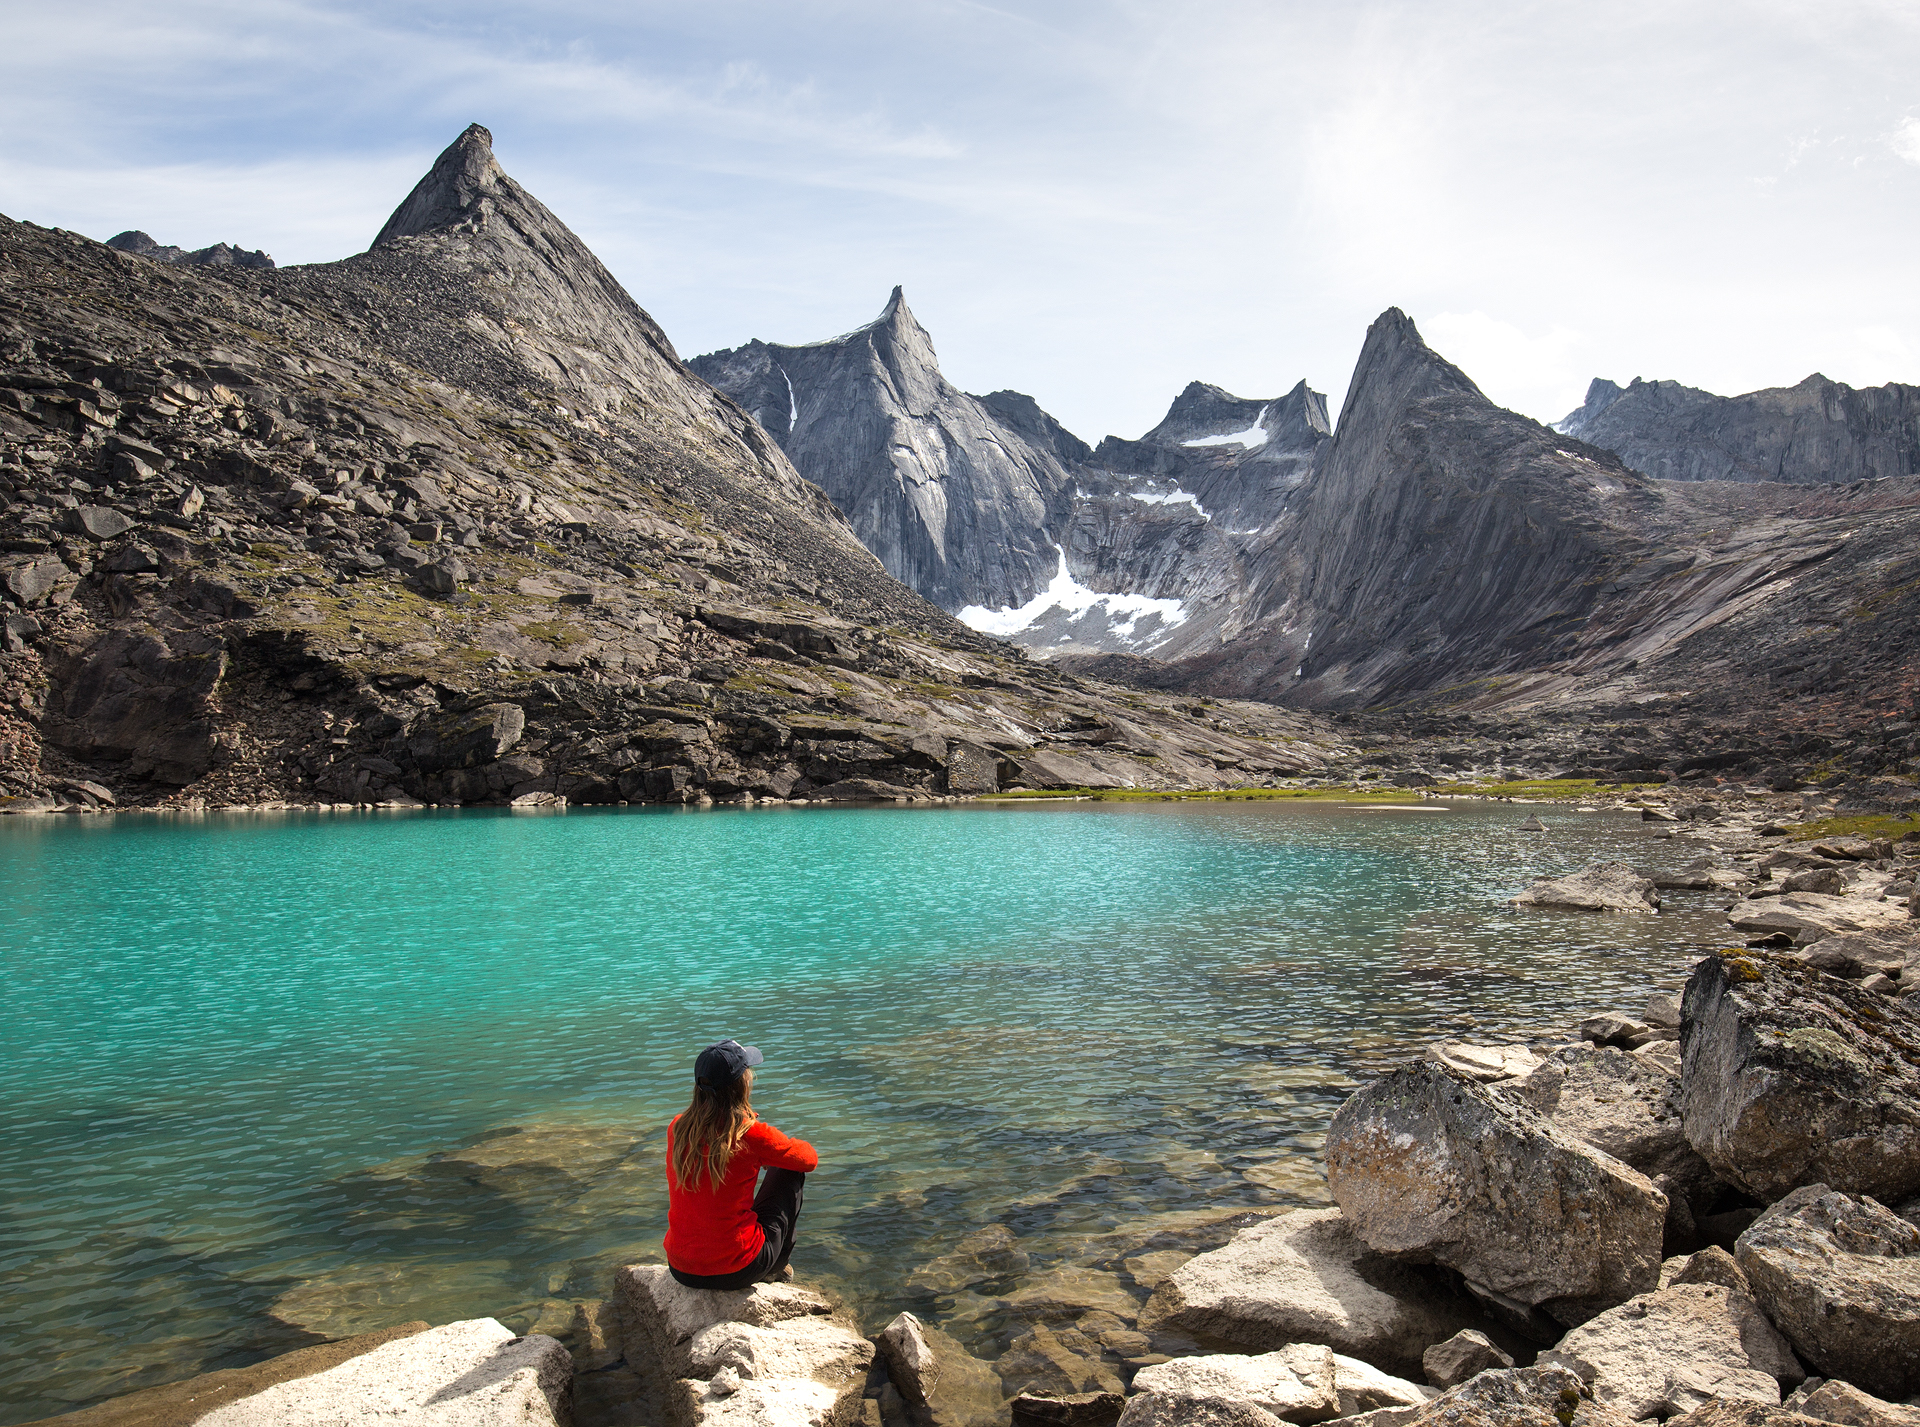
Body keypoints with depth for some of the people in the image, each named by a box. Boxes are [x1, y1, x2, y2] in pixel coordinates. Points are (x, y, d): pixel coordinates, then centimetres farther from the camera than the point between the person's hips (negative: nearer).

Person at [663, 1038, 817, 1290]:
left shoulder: (677, 1127, -4)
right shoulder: (751, 1133, -18)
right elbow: (809, 1159, 1)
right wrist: (773, 1151, 20)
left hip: (680, 1270, 5)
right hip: (736, 1273, -5)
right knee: (790, 1172, 14)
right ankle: (775, 1267, 30)